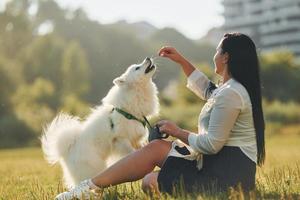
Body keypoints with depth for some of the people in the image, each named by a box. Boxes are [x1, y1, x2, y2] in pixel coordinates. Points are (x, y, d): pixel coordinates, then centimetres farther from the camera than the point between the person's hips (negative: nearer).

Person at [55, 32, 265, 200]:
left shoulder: (230, 94, -19)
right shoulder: (239, 88, 15)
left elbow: (212, 144, -21)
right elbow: (207, 91, 37)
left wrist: (178, 132, -4)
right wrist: (182, 61, 31)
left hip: (227, 172, -10)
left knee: (150, 183, -9)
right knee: (157, 148, 6)